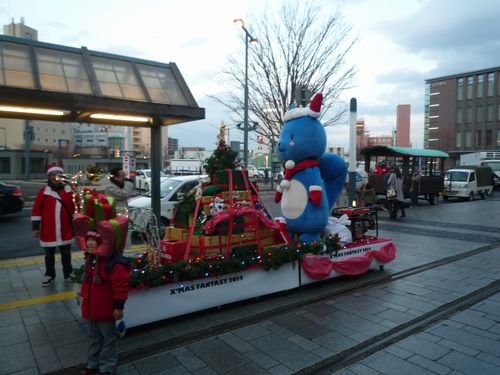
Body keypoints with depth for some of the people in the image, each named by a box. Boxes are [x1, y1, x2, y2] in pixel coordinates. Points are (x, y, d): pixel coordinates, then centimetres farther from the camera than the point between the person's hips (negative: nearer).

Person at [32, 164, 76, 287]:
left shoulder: (69, 190, 0)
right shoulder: (43, 191, -4)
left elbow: (75, 207, 7)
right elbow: (36, 210, -3)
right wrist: (35, 227, -6)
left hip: (66, 229, 1)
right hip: (48, 230, -1)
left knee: (66, 253, 14)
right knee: (49, 254, 11)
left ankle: (68, 274, 28)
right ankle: (50, 276, 25)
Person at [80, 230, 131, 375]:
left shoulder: (115, 263, -26)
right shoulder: (90, 259, 3)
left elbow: (120, 286, -25)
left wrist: (118, 306, -22)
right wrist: (83, 296, 22)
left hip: (106, 309, -8)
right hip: (91, 308, 8)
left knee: (108, 339, 11)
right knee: (93, 337, 24)